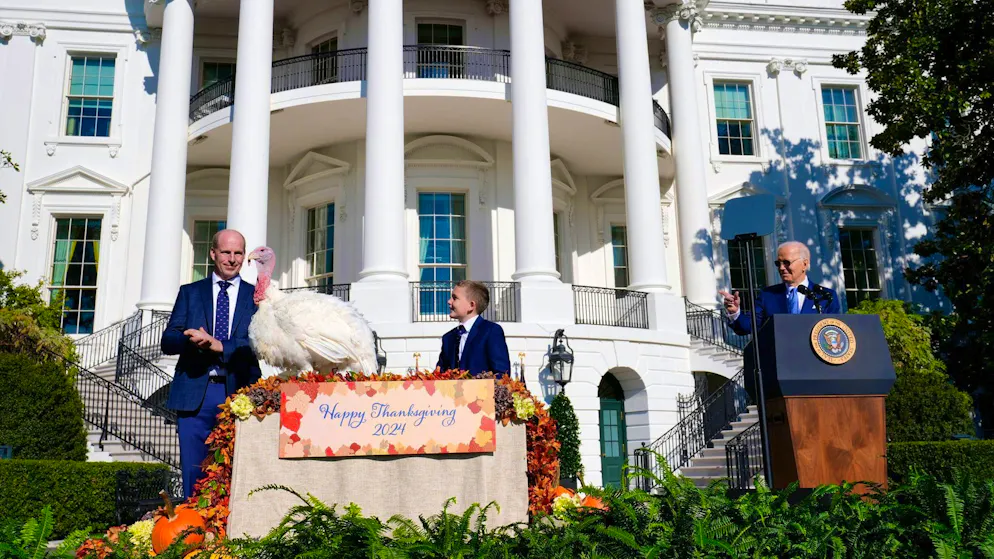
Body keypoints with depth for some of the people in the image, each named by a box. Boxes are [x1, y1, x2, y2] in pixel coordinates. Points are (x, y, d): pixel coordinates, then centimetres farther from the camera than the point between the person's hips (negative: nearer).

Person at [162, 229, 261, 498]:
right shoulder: (190, 293, 15)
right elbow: (168, 341, 6)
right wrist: (192, 339, -15)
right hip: (195, 394, 1)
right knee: (193, 473, 2)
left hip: (239, 393, -1)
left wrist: (218, 345, -15)